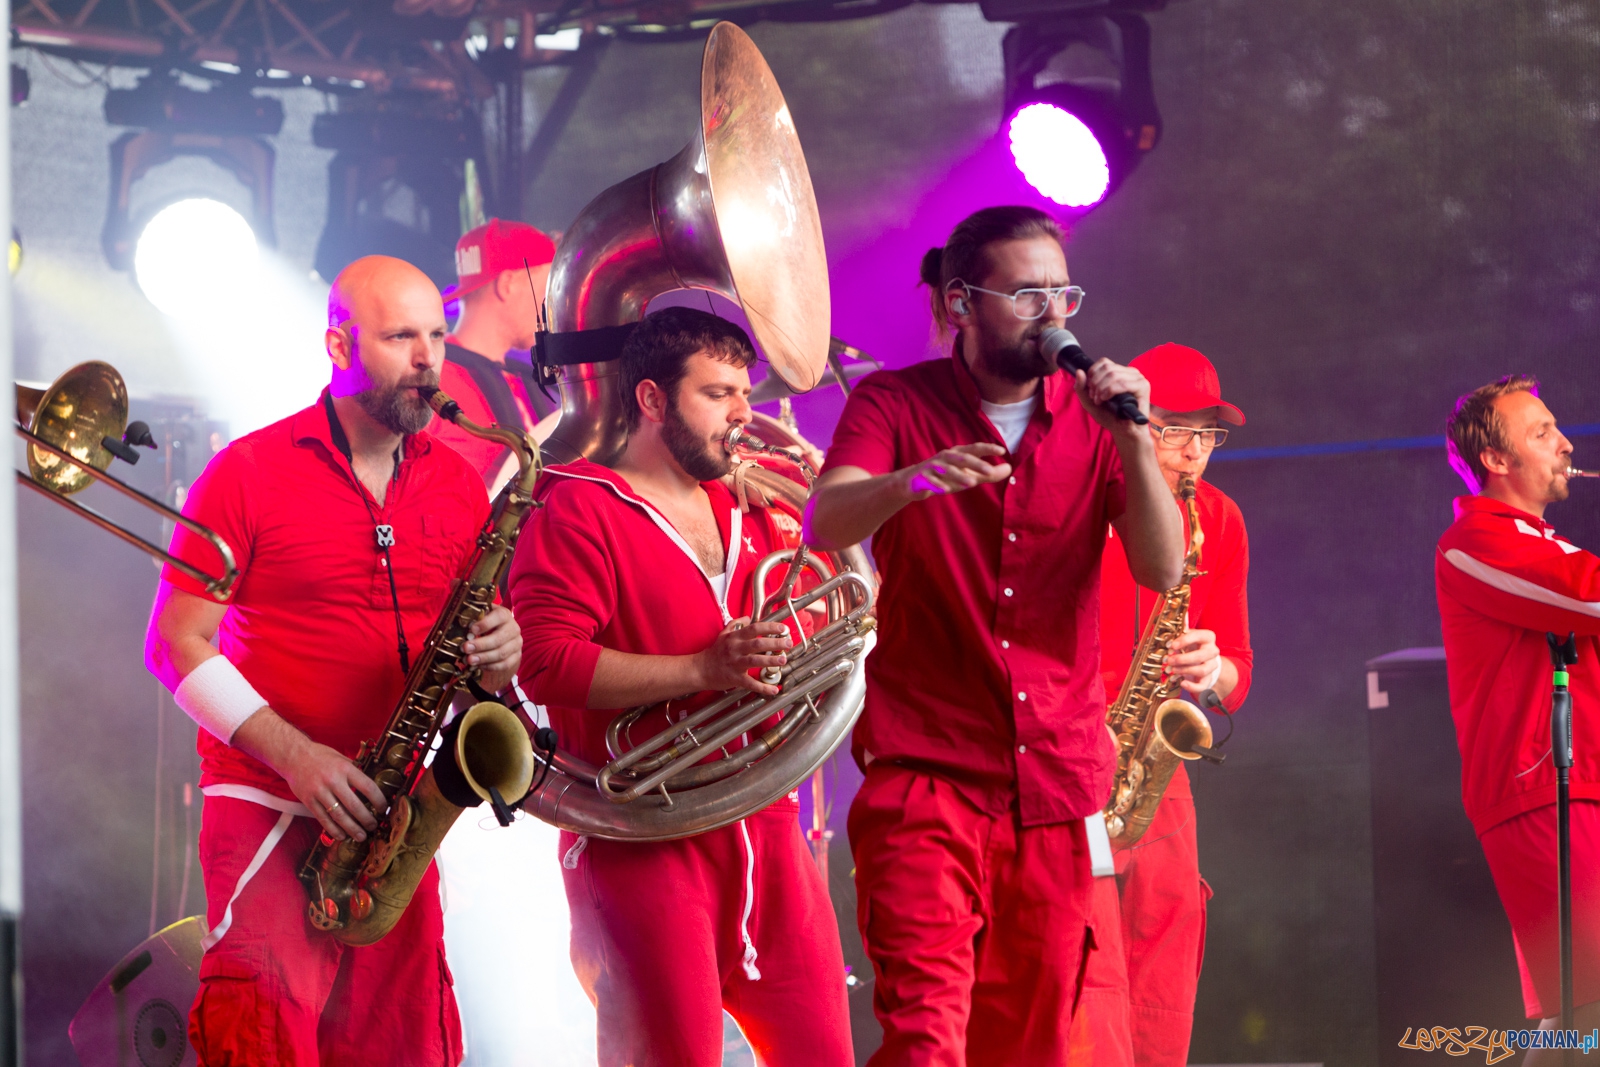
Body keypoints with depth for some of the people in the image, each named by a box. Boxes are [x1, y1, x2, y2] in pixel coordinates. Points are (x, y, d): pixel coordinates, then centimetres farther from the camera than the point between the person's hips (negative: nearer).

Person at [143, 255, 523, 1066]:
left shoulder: (458, 485, 10)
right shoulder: (248, 471, -3)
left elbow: (471, 637, 18)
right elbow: (176, 644, -5)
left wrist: (495, 656, -8)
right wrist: (296, 755, -16)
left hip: (391, 815, 4)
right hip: (269, 810, -4)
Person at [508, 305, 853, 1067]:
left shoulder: (746, 513, 19)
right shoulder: (577, 512, -5)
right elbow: (547, 662, -18)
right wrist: (701, 671, -21)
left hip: (763, 830, 7)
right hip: (644, 844, -7)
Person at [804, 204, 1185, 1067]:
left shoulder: (1092, 415, 6)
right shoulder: (894, 405, 0)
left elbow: (1163, 570, -4)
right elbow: (822, 527, -18)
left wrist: (1132, 440, -18)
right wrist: (912, 479, -38)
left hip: (1057, 777, 3)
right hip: (925, 767, -3)